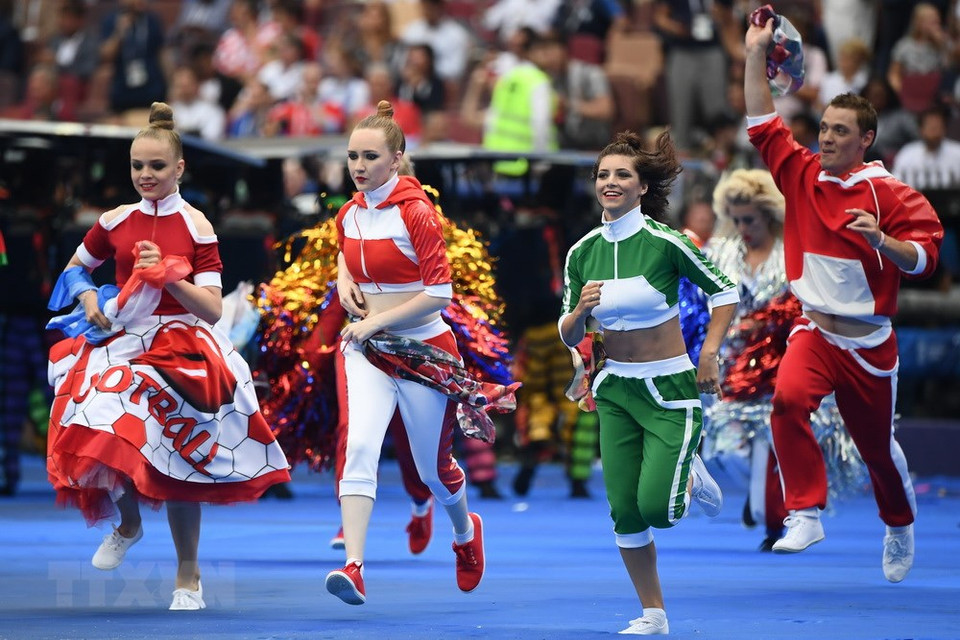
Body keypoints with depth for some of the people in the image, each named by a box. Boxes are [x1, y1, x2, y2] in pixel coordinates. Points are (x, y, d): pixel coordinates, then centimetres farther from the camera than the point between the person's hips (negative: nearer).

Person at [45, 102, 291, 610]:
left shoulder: (195, 228, -5)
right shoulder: (115, 221, 3)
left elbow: (212, 309, -9)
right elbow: (75, 268, 20)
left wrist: (167, 275, -22)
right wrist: (87, 298, -1)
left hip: (180, 352, -2)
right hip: (119, 346, 3)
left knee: (176, 466, -1)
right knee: (110, 442, -13)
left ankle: (188, 579, 13)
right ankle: (128, 524, 22)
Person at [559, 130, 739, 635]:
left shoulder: (665, 242, -14)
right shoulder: (582, 253, 0)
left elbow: (724, 291, -3)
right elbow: (568, 336, 6)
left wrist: (709, 353, -9)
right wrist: (580, 310, -15)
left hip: (670, 389, -4)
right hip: (615, 390, 4)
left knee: (657, 508, -12)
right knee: (625, 512, 0)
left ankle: (690, 475, 23)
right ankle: (653, 615, 16)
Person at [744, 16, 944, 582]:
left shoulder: (889, 193, -8)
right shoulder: (802, 175, 2)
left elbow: (925, 256, -12)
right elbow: (763, 124, 3)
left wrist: (880, 239, -29)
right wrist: (756, 52, -2)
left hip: (870, 342, -2)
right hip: (815, 332, 2)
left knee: (877, 445, 11)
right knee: (788, 400, -29)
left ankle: (901, 527, 39)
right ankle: (806, 514, -25)